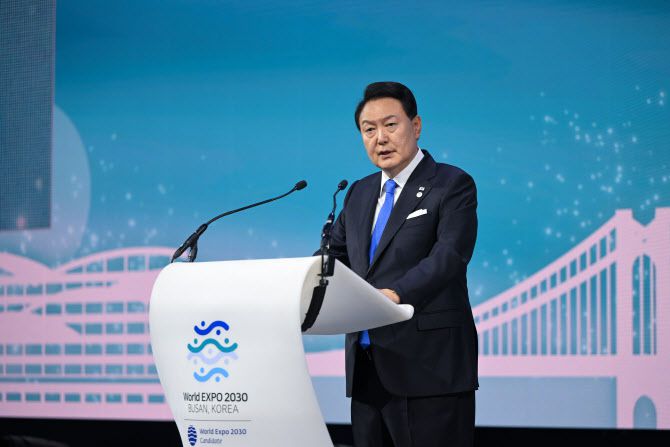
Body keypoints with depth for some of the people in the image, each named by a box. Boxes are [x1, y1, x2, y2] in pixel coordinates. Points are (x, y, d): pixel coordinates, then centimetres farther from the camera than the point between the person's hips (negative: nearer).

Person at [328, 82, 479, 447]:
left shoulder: (452, 185, -3)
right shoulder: (360, 193, 19)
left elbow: (450, 253, -17)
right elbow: (333, 255, 15)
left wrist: (397, 293, -33)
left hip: (429, 367, -7)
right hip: (366, 367, 7)